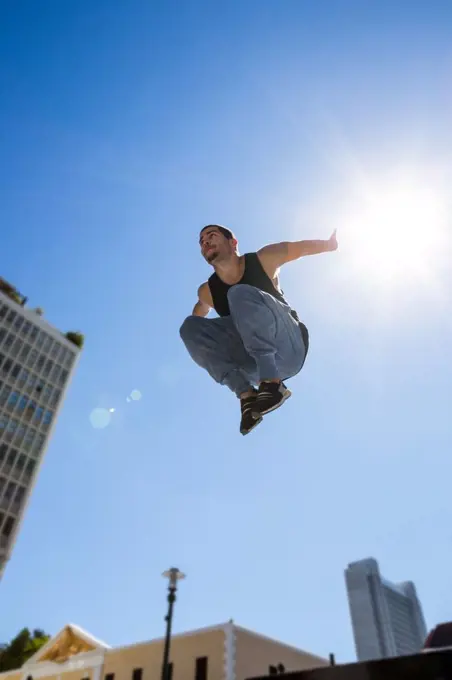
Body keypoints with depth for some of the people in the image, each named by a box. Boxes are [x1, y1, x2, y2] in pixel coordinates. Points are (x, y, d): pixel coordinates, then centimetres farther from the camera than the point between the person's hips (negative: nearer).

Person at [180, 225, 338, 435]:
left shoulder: (263, 260, 1)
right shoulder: (206, 292, 7)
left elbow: (302, 246, 15)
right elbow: (202, 308, 31)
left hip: (290, 349, -3)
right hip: (256, 365, 4)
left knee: (240, 294, -25)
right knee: (190, 326, -13)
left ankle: (272, 383, -32)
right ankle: (247, 395, -21)